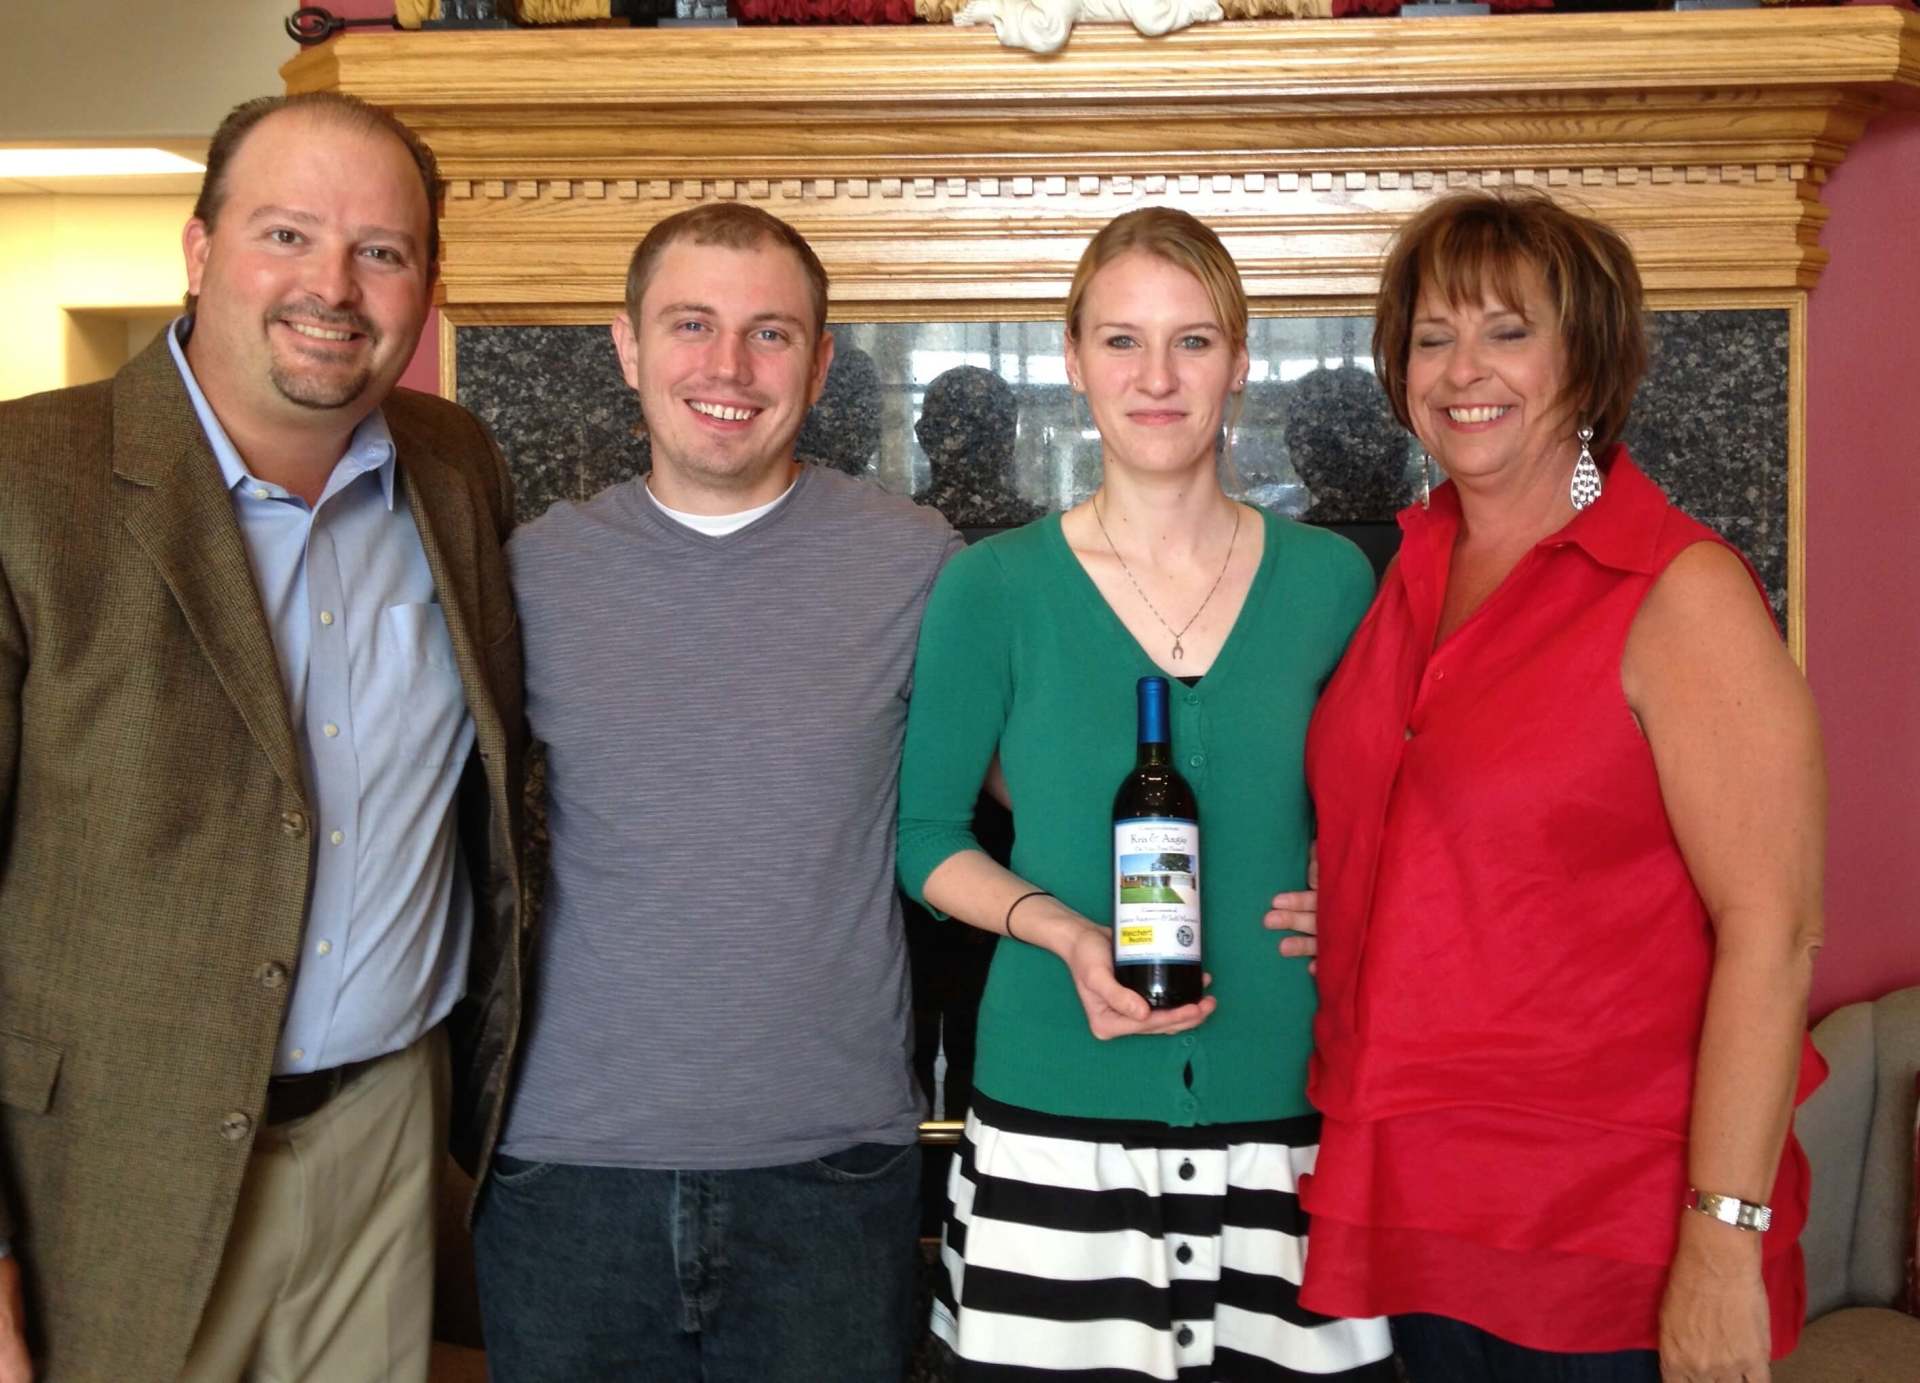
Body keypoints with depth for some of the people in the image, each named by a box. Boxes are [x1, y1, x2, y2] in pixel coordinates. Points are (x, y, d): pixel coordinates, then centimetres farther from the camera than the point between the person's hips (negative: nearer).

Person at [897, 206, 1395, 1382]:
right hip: (1058, 1118, -1)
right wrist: (1065, 931, -13)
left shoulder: (1331, 581, 3)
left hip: (1286, 1106, 2)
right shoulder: (995, 589, -3)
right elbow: (927, 836, 3)